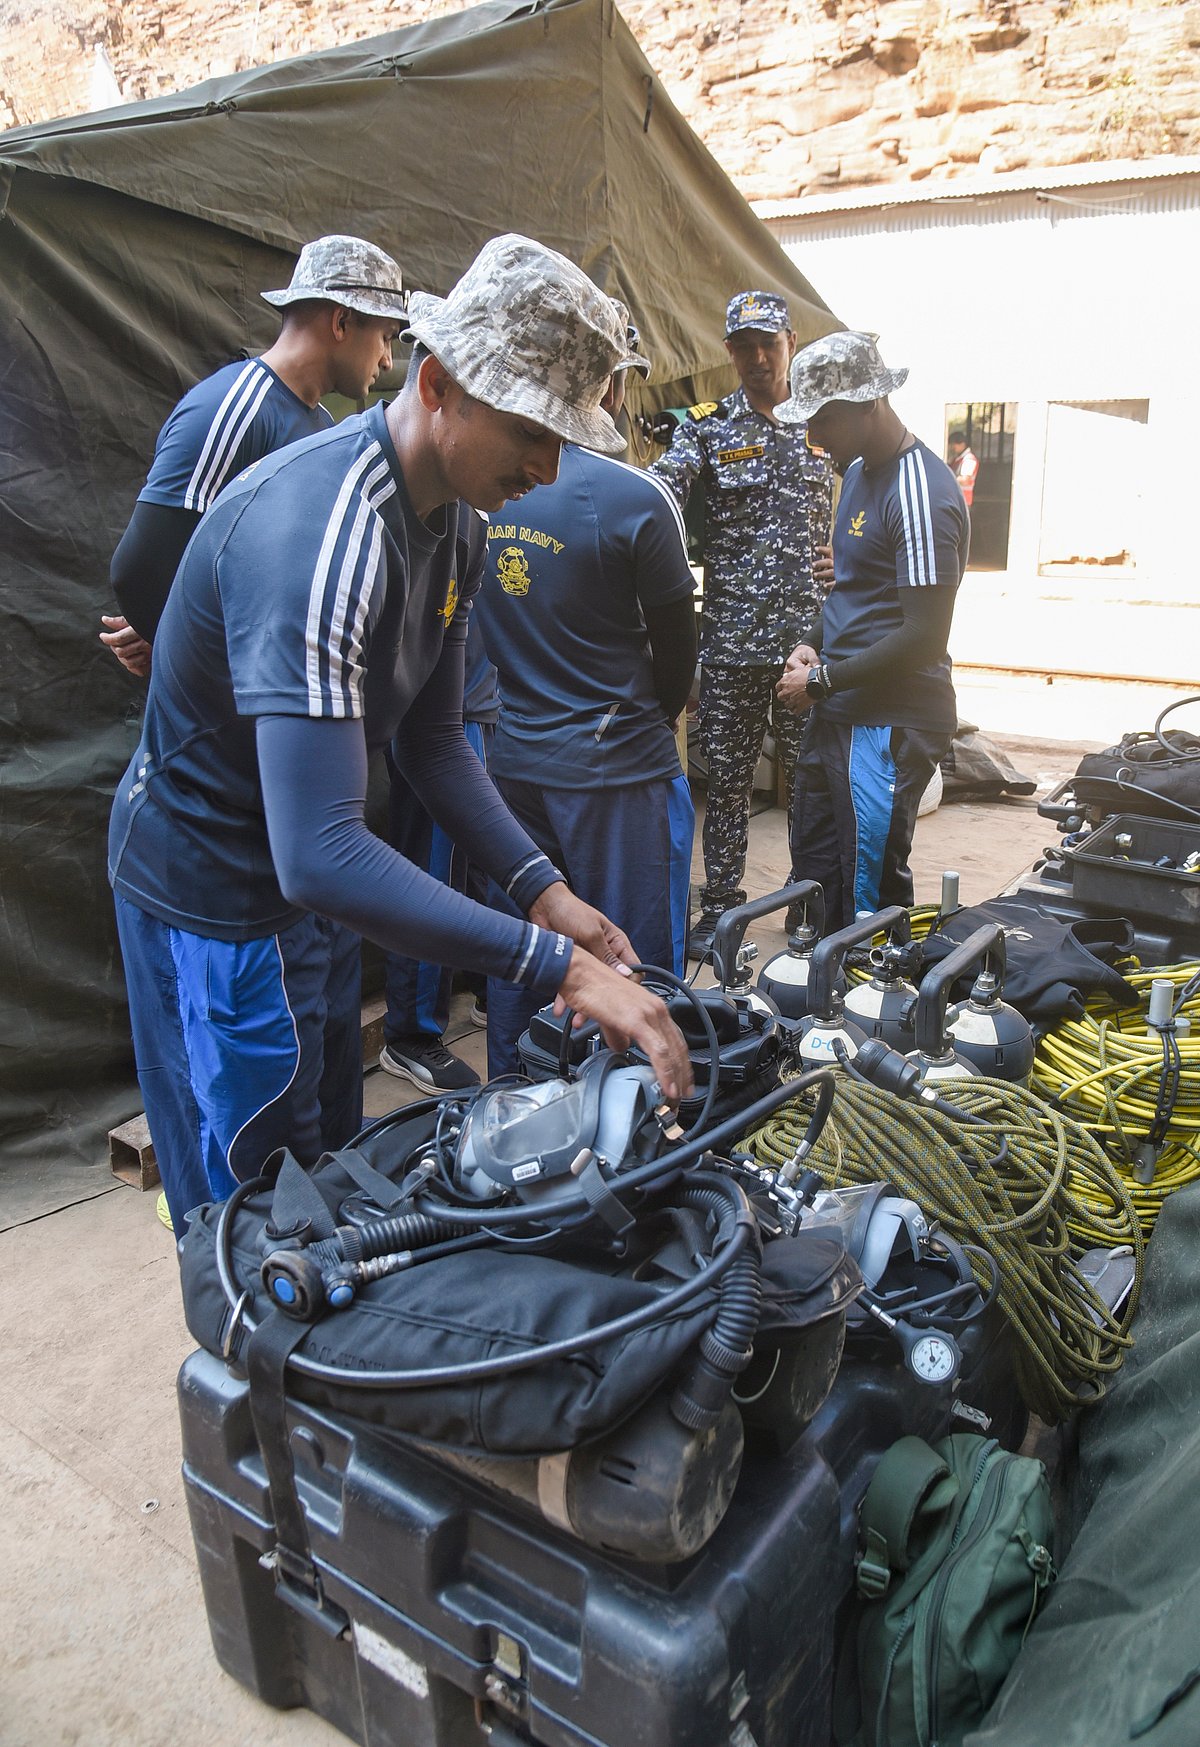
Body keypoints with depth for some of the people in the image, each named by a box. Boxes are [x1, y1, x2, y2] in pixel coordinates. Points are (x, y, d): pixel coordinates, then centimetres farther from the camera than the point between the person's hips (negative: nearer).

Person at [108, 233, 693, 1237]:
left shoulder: (459, 523, -2)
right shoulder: (320, 533, -34)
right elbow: (321, 853, -41)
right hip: (214, 899, -9)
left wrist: (542, 890, -8)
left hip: (314, 878, 9)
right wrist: (558, 965, -41)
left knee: (334, 1157, 23)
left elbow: (432, 738, 4)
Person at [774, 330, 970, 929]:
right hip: (836, 712, 10)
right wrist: (812, 645, 6)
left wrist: (822, 681, -14)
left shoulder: (920, 495, -18)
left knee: (870, 894, -1)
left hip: (890, 724, -10)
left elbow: (924, 637, -21)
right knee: (813, 867, 17)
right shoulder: (858, 470, 12)